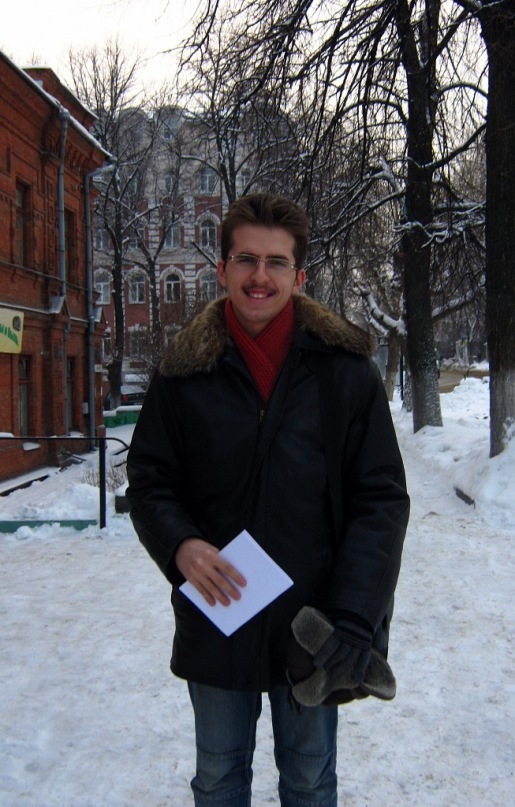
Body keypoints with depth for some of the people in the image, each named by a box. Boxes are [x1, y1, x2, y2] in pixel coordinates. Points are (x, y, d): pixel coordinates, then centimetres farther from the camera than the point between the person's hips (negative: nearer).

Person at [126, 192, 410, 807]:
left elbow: (382, 499, -7)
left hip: (312, 624, -1)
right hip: (214, 619, 1)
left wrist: (353, 618, -16)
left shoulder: (345, 366, -7)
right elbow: (148, 481, 2)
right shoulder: (184, 370, -3)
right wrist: (180, 545, -19)